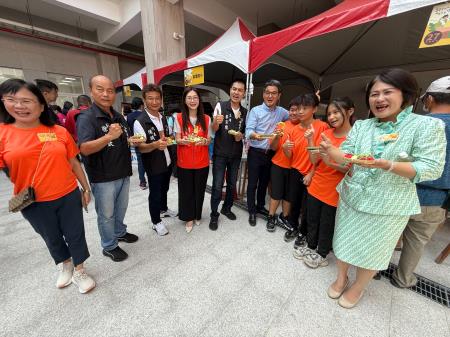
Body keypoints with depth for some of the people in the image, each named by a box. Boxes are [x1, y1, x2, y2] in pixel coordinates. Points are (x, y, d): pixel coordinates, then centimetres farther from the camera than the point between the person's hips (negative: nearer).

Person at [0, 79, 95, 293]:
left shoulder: (59, 131, -4)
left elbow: (74, 163, 3)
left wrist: (85, 188, 7)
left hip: (69, 196, 0)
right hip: (33, 203, 1)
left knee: (75, 235, 13)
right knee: (52, 239, 22)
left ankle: (79, 272, 37)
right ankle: (65, 265, 49)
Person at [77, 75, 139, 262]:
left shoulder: (119, 117, 9)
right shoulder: (86, 117, -13)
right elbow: (85, 149, -24)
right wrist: (109, 136, -35)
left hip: (123, 173, 7)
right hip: (103, 177, -6)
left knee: (121, 209, 23)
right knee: (106, 214, 11)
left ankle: (120, 233, 45)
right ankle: (109, 246, 30)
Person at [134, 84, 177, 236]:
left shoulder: (164, 118, 5)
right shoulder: (140, 122, -17)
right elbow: (141, 148, -20)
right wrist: (155, 145, -38)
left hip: (167, 162, 6)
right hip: (153, 166, -6)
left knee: (164, 189, 23)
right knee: (155, 193, 8)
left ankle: (163, 209, 46)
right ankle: (156, 222, 27)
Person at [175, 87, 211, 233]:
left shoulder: (206, 119, 2)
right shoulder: (179, 118, -2)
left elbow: (209, 140, 4)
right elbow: (178, 140, -1)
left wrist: (204, 141, -19)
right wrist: (184, 141, -24)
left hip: (202, 162, 1)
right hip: (184, 162, -1)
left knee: (199, 190, 12)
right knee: (186, 190, 8)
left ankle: (197, 215, 35)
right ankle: (188, 218, 28)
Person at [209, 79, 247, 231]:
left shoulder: (245, 112, 5)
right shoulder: (221, 105, -7)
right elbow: (214, 129, -12)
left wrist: (241, 135, -10)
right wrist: (216, 122, -35)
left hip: (236, 154, 4)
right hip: (220, 153, -4)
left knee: (232, 184, 15)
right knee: (217, 185, 0)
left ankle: (226, 208, 37)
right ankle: (214, 214, 20)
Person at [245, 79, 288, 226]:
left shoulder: (282, 112, 6)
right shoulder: (255, 111, -7)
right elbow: (248, 131, -18)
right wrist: (254, 135, -42)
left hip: (270, 154, 5)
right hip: (255, 153, -4)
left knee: (264, 182, 17)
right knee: (252, 183, 3)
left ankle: (260, 206, 37)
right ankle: (252, 212, 21)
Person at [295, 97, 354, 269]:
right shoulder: (325, 133, 1)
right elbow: (314, 160, -1)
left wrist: (331, 162, -29)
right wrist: (310, 140, -12)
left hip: (335, 191, -4)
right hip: (316, 187, 5)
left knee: (327, 225, 13)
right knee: (311, 220, 18)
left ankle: (321, 255, 37)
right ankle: (310, 246, 42)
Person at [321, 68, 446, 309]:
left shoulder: (428, 125, -8)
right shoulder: (361, 126, 3)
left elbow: (431, 169, -15)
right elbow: (345, 158, -3)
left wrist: (386, 165, -30)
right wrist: (330, 149, -24)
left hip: (389, 205, -3)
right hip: (351, 197, 4)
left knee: (372, 249, 15)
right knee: (344, 241, 17)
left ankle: (358, 287, 42)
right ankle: (341, 277, 43)